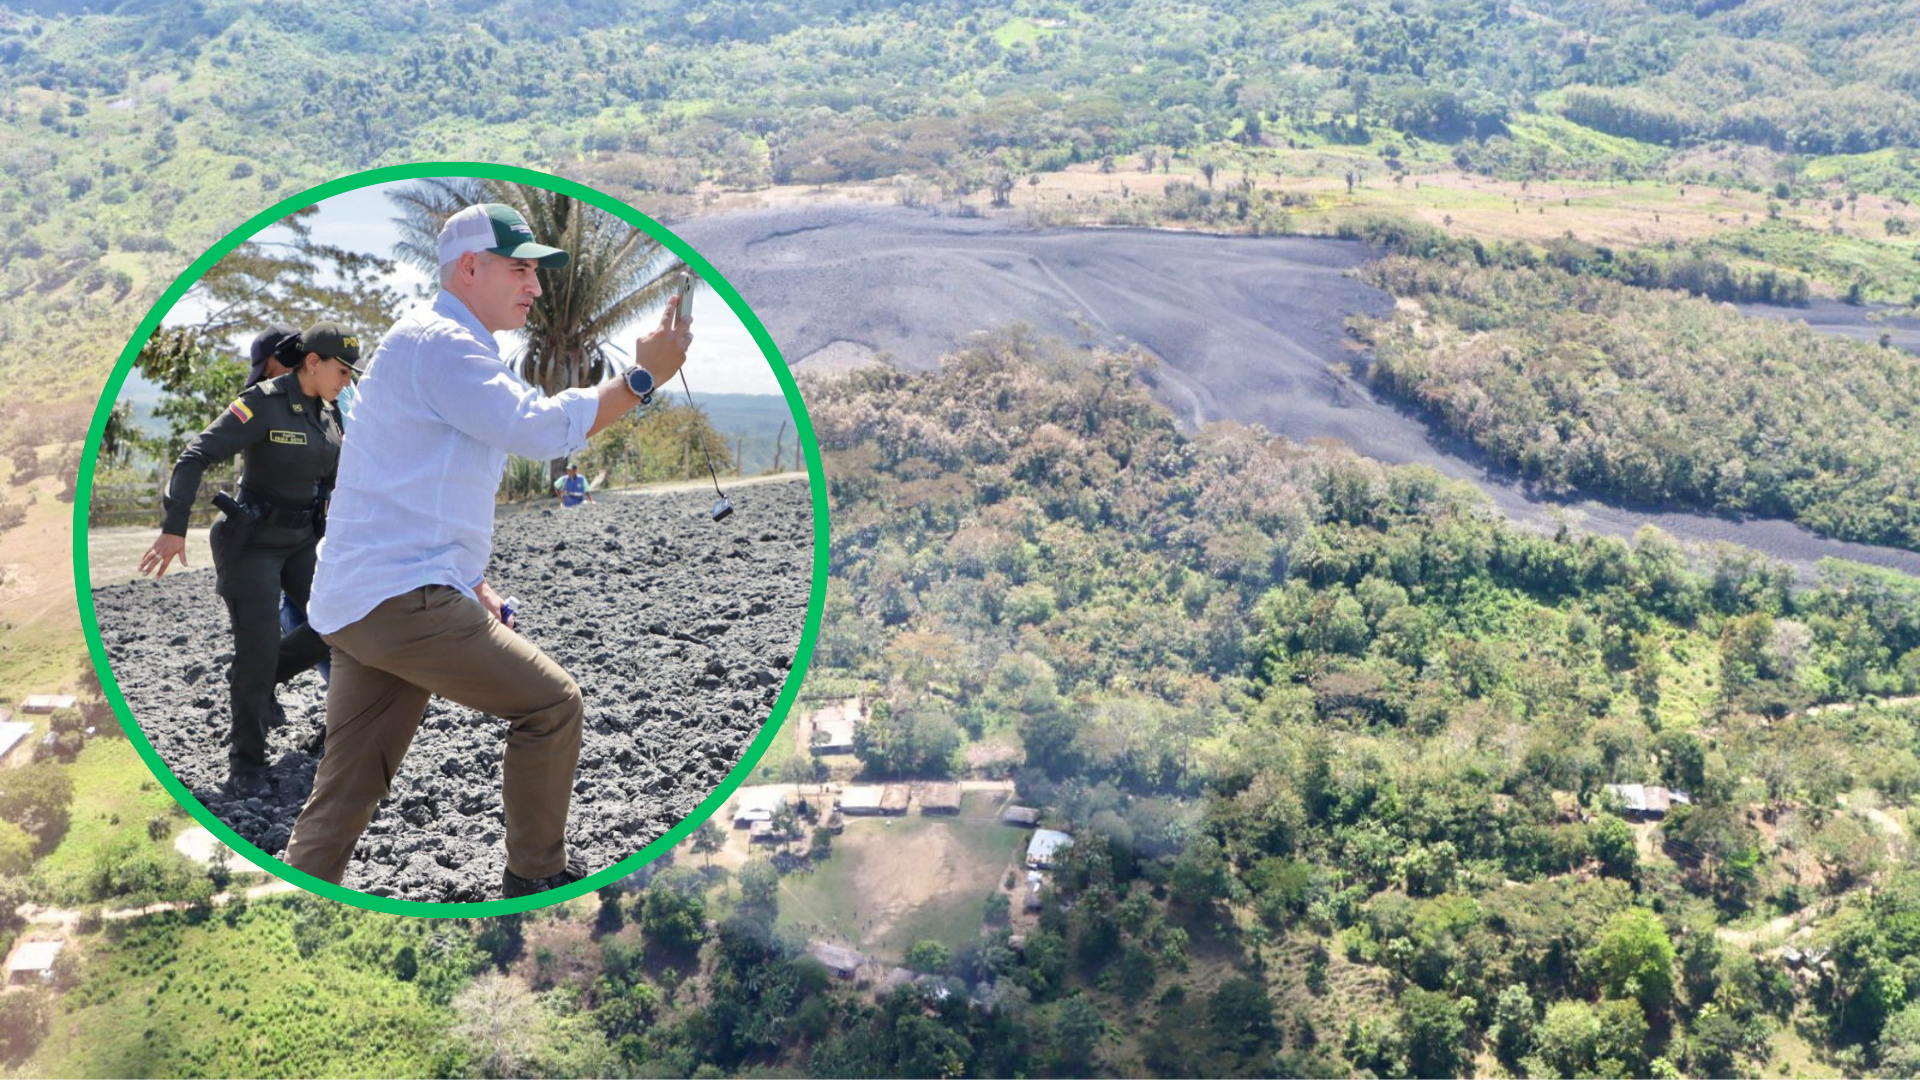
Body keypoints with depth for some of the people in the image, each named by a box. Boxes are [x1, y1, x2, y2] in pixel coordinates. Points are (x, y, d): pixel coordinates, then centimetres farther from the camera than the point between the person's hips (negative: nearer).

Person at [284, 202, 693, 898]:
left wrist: (472, 586, 20)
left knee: (342, 798, 10)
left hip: (349, 606, 10)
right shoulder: (437, 341, -10)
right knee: (552, 703, 0)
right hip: (400, 600, -10)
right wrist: (641, 378, -16)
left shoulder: (440, 345, 24)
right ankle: (536, 877, 12)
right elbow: (538, 428, -22)